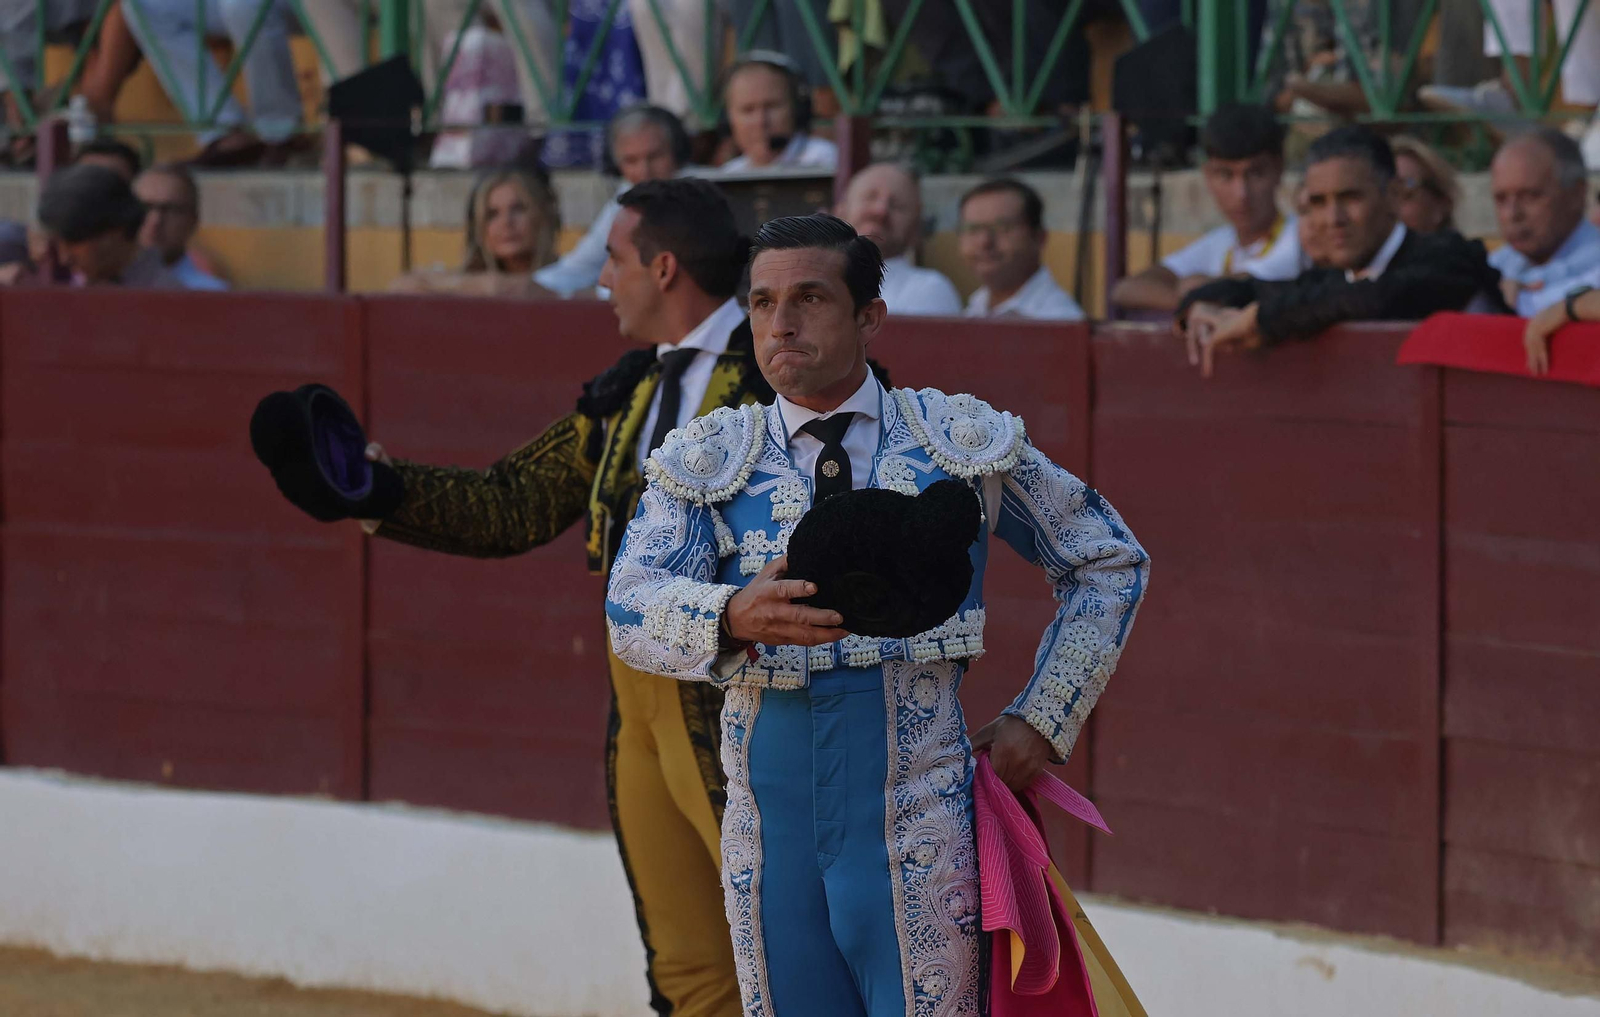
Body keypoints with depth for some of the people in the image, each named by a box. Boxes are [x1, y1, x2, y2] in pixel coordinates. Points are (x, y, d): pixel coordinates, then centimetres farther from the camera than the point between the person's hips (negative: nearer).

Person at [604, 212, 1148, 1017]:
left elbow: (1109, 562, 16)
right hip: (770, 825, 2)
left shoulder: (965, 445, 6)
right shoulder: (706, 463, 6)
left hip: (917, 831, -2)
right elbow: (631, 607, -10)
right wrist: (735, 617, -32)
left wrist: (1041, 722, 6)